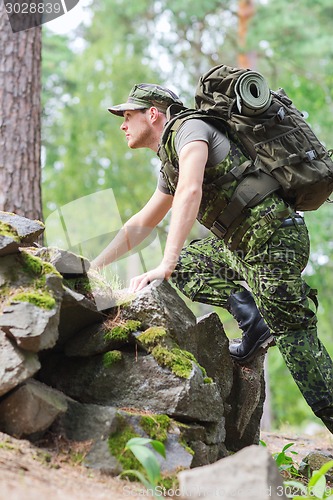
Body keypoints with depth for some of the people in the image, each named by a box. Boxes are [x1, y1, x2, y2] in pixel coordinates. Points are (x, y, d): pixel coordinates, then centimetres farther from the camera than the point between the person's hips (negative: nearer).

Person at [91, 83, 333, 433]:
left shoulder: (189, 128, -7)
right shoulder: (170, 164, 22)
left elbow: (190, 192, -25)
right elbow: (141, 225, 32)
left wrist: (165, 266, -31)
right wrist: (92, 267, 29)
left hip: (273, 239, -9)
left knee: (298, 346, -9)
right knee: (184, 266, 14)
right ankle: (254, 319, 1)